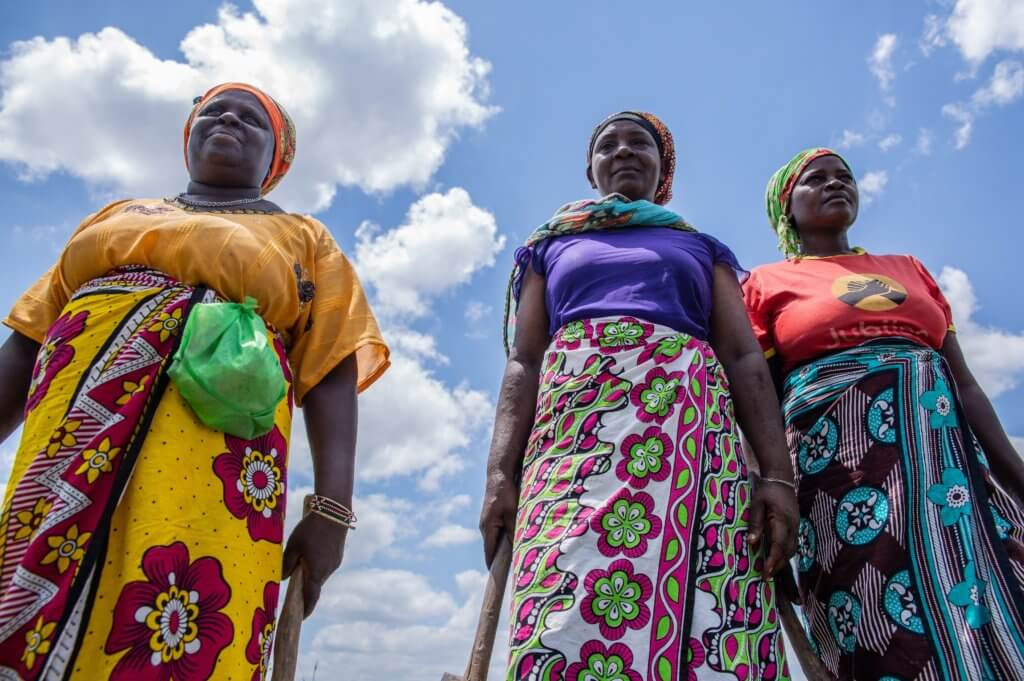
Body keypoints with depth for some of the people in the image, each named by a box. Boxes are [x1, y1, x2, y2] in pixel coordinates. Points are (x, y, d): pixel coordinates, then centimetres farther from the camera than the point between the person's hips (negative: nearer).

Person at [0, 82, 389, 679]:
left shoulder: (302, 239, 18)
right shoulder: (118, 217, 29)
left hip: (213, 438, -3)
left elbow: (332, 374, 5)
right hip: (70, 427, 4)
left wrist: (332, 507, -8)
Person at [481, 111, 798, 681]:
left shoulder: (704, 248, 26)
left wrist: (778, 474, -4)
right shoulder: (551, 247, 26)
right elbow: (524, 363, 13)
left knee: (706, 617, -13)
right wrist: (501, 475, -3)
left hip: (690, 418, 1)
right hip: (575, 417, 0)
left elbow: (744, 357, 12)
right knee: (570, 626, -18)